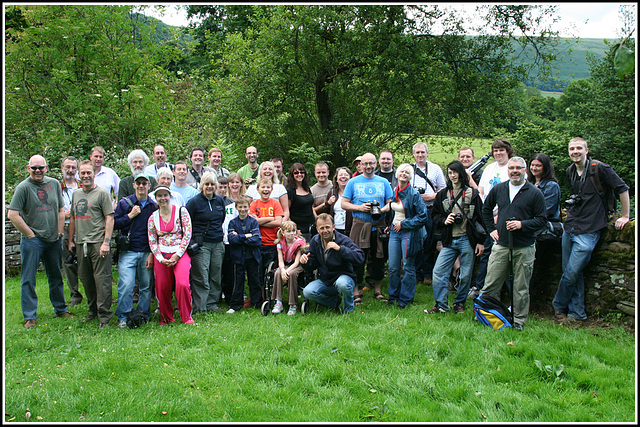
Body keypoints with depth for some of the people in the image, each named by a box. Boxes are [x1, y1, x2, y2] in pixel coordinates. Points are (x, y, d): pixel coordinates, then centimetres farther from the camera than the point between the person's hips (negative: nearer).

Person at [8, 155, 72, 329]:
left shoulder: (54, 184, 7)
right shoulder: (23, 187, -8)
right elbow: (13, 215, -12)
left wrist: (59, 232, 7)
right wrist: (30, 235, -9)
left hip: (53, 241, 5)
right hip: (32, 241, -4)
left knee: (56, 278, 15)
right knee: (28, 280, 1)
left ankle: (60, 309, 28)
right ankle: (29, 317, 9)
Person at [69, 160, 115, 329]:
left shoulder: (102, 193, -3)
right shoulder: (76, 194, 17)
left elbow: (109, 218, -8)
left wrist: (106, 242, -15)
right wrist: (71, 240, 20)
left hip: (98, 243, -7)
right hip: (81, 243, 7)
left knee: (102, 279, -7)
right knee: (85, 279, 13)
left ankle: (104, 316, -2)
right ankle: (93, 311, 26)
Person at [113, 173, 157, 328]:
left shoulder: (154, 206, 9)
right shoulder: (124, 203, 6)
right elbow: (114, 224, 2)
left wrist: (152, 254, 2)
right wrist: (130, 216, -8)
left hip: (147, 252, 2)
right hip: (128, 251, -1)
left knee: (146, 286, 4)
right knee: (126, 285, -11)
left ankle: (143, 315, 16)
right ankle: (123, 317, -1)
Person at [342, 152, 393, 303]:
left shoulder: (383, 182, 11)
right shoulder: (353, 182, 7)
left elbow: (390, 203, 10)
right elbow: (344, 204, 4)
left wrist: (382, 210, -11)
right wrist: (360, 207, -11)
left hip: (378, 225, 2)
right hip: (359, 224, -2)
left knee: (378, 258, 6)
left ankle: (378, 290, 18)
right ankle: (356, 292, 5)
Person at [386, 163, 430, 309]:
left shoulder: (414, 194, -11)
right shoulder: (394, 192, 9)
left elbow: (423, 216, -14)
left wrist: (403, 224, -12)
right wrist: (391, 224, 12)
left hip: (409, 233, -6)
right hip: (395, 232, 6)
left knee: (408, 268, 1)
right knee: (393, 267, 8)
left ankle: (405, 298, 13)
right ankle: (393, 296, 23)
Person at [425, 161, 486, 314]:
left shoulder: (472, 193, 2)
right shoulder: (443, 194, 11)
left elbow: (480, 218, 2)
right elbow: (435, 215, 17)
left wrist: (480, 241, -2)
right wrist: (444, 220, -5)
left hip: (467, 240, -2)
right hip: (449, 241, 3)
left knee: (465, 275, 4)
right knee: (438, 272, -5)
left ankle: (459, 303, 23)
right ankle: (441, 305, 6)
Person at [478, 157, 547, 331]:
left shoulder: (534, 193, -2)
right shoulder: (498, 189, 8)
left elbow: (542, 219, -2)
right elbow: (486, 209, 23)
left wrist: (522, 224, -16)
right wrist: (491, 229, 14)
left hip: (524, 247, -2)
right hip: (501, 245, 3)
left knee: (521, 288, 6)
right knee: (490, 285, 4)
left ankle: (519, 320, 19)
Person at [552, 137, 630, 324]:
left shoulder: (599, 168, -11)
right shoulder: (570, 171, 10)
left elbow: (622, 189, -6)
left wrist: (625, 217, -3)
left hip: (588, 231, -7)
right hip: (569, 228, 7)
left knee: (571, 274, -5)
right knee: (574, 273, 10)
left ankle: (558, 306, 16)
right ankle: (577, 312, 20)